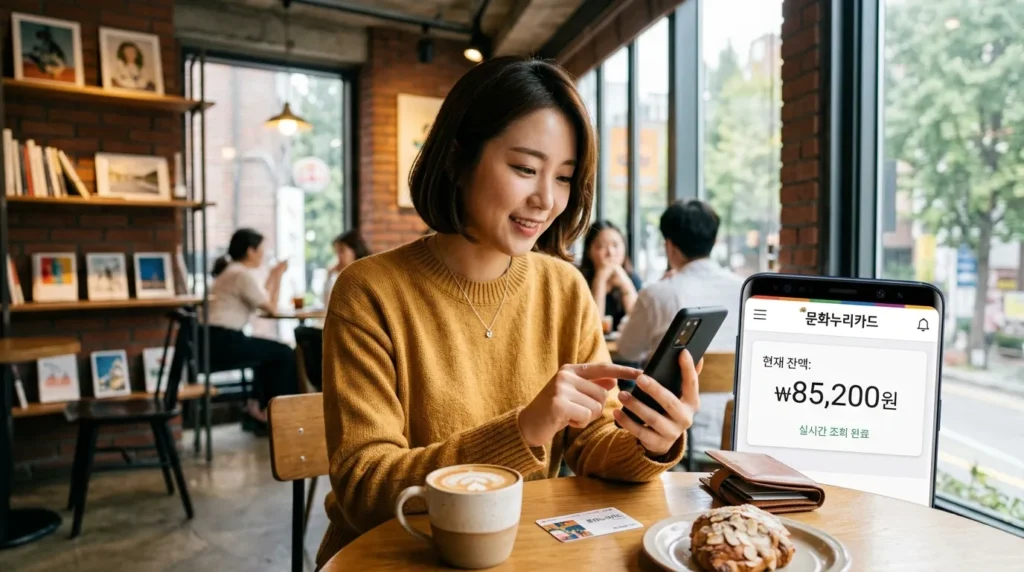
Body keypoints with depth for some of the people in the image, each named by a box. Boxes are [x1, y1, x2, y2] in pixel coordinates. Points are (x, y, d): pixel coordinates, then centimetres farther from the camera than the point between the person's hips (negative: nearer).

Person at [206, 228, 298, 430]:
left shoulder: (230, 271, 18)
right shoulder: (243, 274, -12)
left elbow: (261, 300, 21)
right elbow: (271, 307, -8)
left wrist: (273, 276, 21)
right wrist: (278, 276, 1)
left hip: (217, 340, 10)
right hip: (223, 342, -10)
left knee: (270, 352, 26)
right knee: (284, 353, 0)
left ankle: (258, 403, 22)